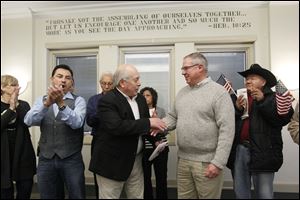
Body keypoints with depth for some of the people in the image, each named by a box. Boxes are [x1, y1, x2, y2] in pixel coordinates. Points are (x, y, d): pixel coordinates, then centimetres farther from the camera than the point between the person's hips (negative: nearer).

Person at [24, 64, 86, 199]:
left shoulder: (78, 101, -2)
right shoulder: (41, 100, 7)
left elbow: (77, 123, -20)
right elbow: (29, 121, -11)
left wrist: (61, 103, -34)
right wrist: (47, 103, -28)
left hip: (71, 159, -2)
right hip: (46, 159, 3)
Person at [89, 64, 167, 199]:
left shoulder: (140, 99, 7)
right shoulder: (107, 101, -17)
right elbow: (116, 126, -31)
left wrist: (155, 137, -2)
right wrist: (149, 122, -26)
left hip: (136, 160, 7)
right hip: (112, 162, -6)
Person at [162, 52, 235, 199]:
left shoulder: (219, 92, -10)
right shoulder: (182, 92, 11)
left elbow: (227, 130, -15)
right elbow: (173, 117, 15)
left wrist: (218, 162, -19)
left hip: (207, 162, -6)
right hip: (183, 159, 6)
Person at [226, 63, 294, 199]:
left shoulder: (273, 98, 2)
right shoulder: (238, 98, 11)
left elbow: (284, 119, -14)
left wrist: (262, 101, -17)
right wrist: (236, 109, -14)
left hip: (262, 152, -3)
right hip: (238, 150, 4)